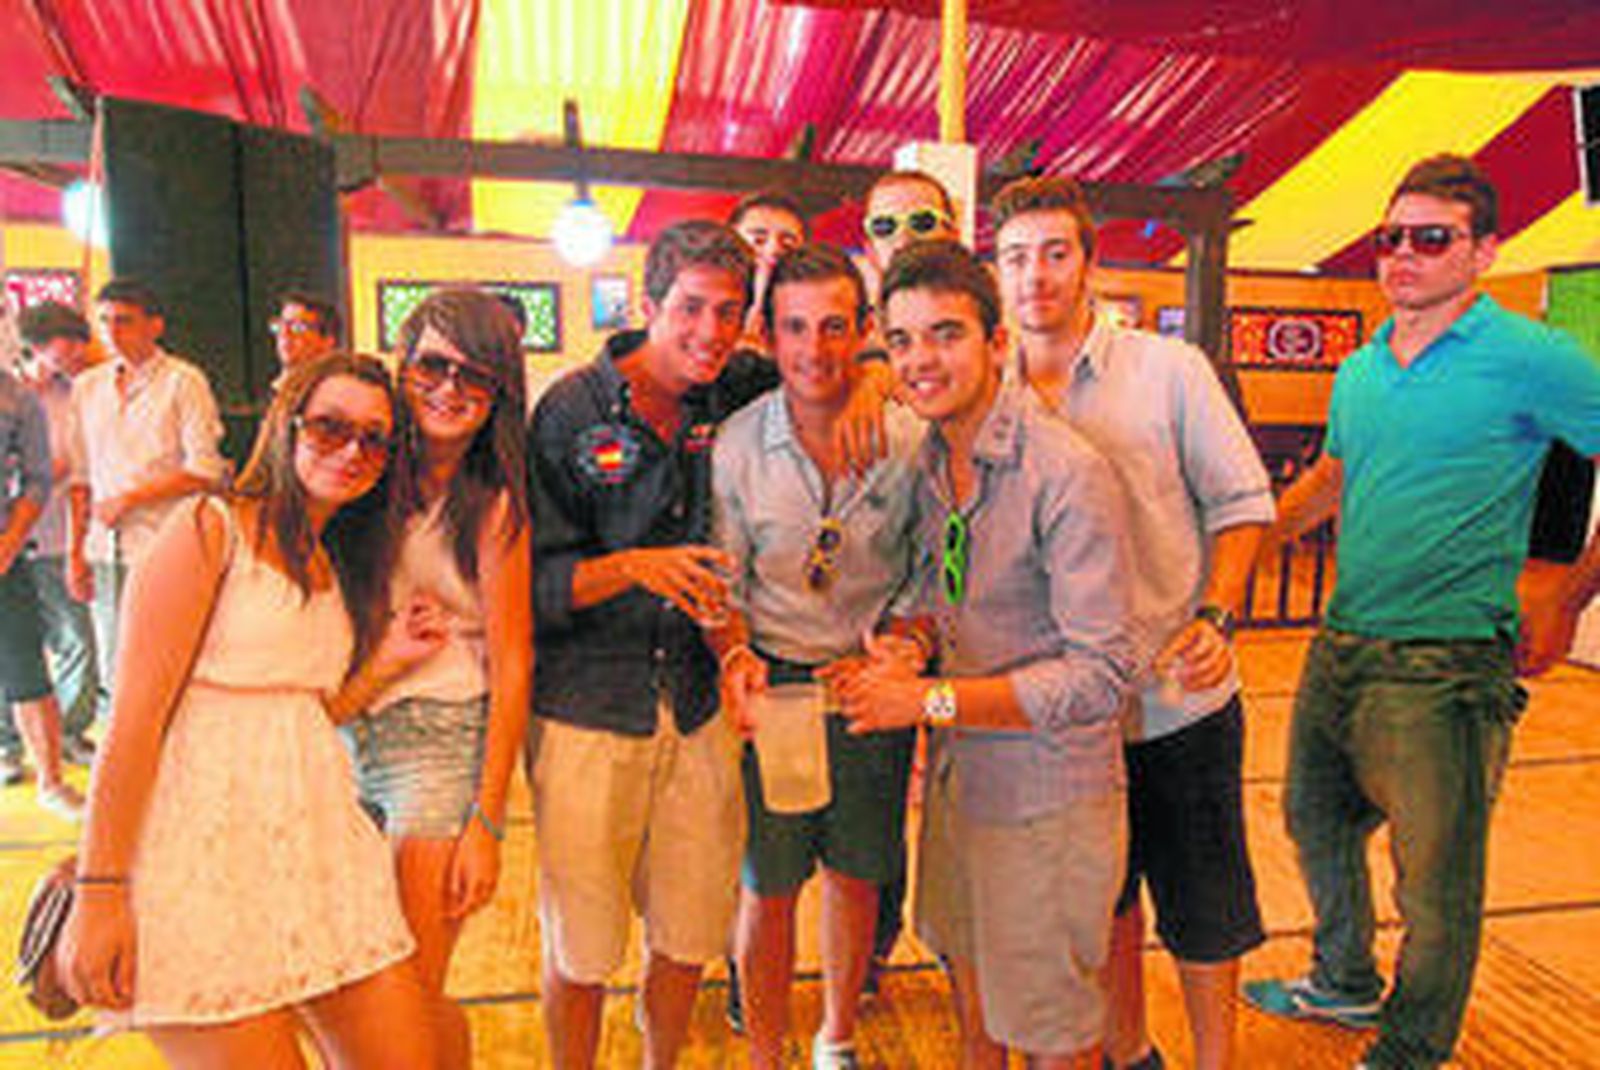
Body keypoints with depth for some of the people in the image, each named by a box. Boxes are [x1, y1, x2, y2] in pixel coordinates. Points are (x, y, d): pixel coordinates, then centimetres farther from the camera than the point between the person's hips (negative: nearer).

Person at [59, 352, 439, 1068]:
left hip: (319, 836, 7)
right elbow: (135, 716, -11)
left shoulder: (337, 566, 15)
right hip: (204, 847, -7)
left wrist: (382, 664, 4)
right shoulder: (211, 529, -6)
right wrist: (98, 892, -14)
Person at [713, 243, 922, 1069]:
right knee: (766, 887, 8)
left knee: (855, 874, 16)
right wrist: (735, 657, -17)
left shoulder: (909, 439, -7)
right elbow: (720, 583, -2)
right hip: (773, 685, -1)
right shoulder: (736, 444, -8)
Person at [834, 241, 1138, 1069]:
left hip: (1046, 798, -7)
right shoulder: (930, 459, 3)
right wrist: (908, 640, -4)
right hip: (955, 775, 7)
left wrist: (929, 699, -24)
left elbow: (1102, 674, -24)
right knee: (970, 978, 26)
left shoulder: (1067, 472, -22)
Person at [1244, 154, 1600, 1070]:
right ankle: (1346, 982, 47)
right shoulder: (1359, 371, 10)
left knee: (1435, 881, 5)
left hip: (1447, 662, -7)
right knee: (1316, 821, 22)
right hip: (1341, 645, 7)